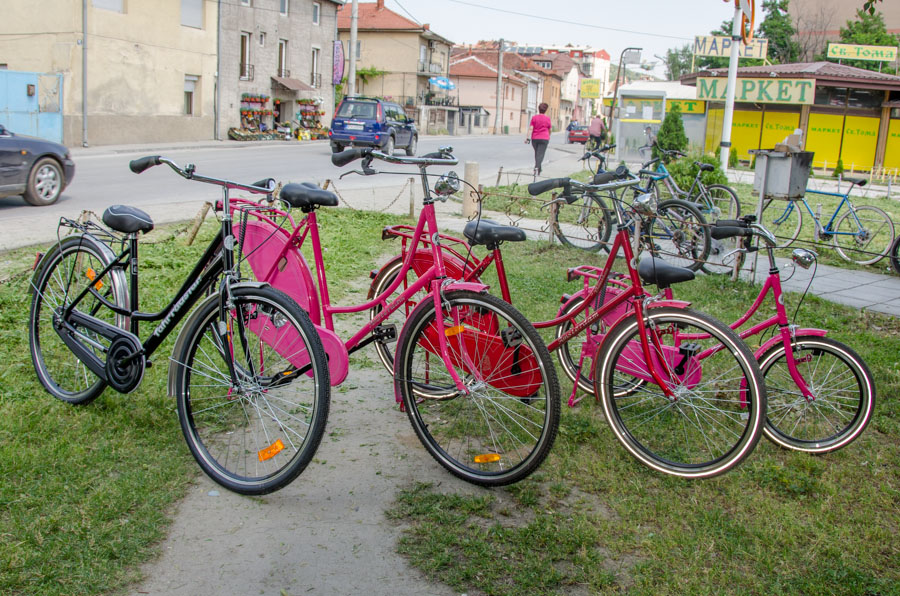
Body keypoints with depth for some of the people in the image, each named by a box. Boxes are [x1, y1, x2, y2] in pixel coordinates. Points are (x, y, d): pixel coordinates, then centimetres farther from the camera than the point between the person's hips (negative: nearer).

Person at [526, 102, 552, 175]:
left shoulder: (534, 117, 1)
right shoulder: (547, 118, 0)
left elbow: (531, 128, -5)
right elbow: (549, 129, 10)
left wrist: (528, 137, -5)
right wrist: (548, 137, 26)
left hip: (535, 138, 2)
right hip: (544, 138, -2)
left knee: (536, 153, 17)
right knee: (540, 154, -7)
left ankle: (538, 169, 26)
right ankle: (537, 167, -27)